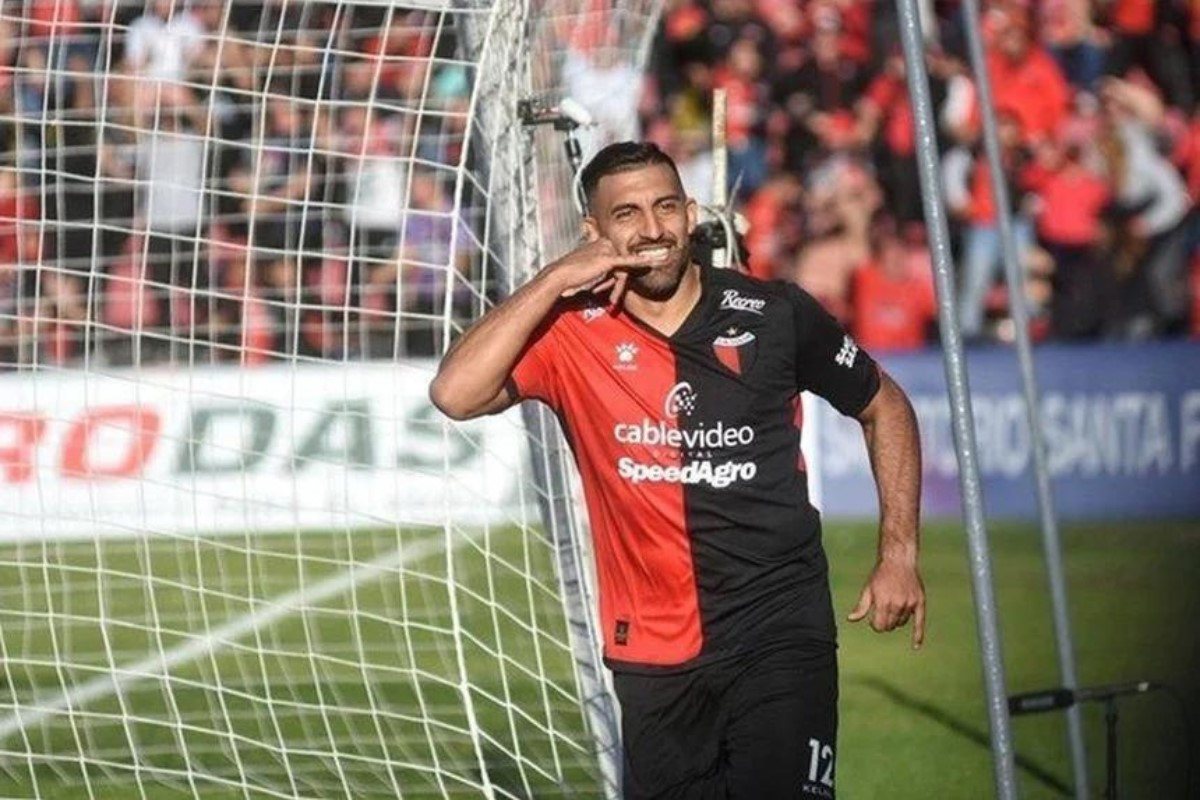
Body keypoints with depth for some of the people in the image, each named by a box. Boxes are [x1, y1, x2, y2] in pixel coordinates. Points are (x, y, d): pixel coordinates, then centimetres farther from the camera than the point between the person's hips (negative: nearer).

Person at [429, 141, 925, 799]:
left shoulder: (774, 313, 0)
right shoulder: (569, 333, -2)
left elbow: (884, 407, 13)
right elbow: (455, 394, -19)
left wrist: (899, 555, 6)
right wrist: (555, 280, -17)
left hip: (779, 634, -1)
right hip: (652, 654, 2)